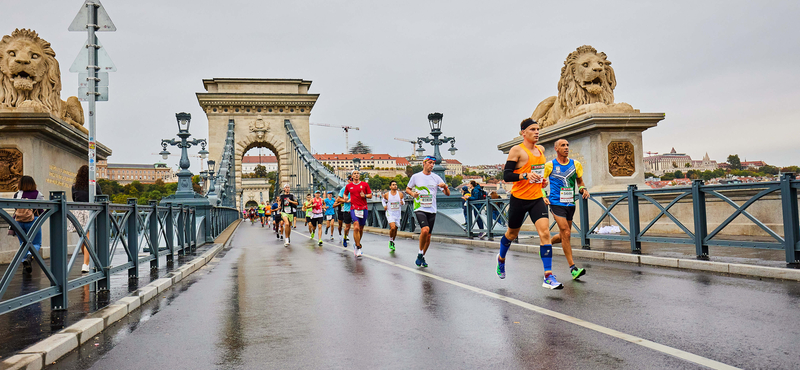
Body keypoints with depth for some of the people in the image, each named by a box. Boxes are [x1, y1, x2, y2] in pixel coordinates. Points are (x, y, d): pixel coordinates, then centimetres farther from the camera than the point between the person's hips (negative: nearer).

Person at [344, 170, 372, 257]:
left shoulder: (365, 184, 5)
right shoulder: (348, 186, 8)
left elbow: (370, 195, 7)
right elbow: (345, 194, 26)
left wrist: (364, 195, -12)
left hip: (363, 208, 1)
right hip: (353, 209, -1)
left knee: (361, 228, 10)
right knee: (356, 227, -18)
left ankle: (357, 241, 37)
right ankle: (358, 248, -13)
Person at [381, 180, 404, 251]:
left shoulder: (400, 194, -2)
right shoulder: (386, 194, -5)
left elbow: (402, 202, 11)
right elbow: (383, 199, 15)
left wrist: (402, 203, -12)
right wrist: (384, 205, -3)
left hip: (397, 214, 3)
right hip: (390, 213, -3)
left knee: (395, 229, 10)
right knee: (393, 227, -22)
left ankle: (393, 242, 32)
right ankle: (390, 240, 3)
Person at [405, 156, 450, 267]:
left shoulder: (436, 177, 7)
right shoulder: (416, 177, 3)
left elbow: (448, 194, 7)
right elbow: (407, 189, 16)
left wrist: (445, 186, -15)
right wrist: (412, 193, -7)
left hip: (432, 210, 3)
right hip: (419, 209, -3)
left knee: (428, 236, 5)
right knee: (425, 230, -25)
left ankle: (422, 257, 24)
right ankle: (420, 253, -5)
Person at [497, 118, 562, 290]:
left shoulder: (541, 150, 10)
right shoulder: (517, 150, -10)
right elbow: (506, 175, -16)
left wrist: (543, 179, 9)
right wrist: (526, 176, -30)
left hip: (537, 199, 4)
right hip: (519, 199, -4)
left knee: (545, 232, -13)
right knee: (512, 234, 14)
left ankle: (548, 277, -13)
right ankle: (501, 258, 45)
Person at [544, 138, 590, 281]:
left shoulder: (575, 164, 7)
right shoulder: (549, 165, -4)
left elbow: (580, 182, 17)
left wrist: (583, 190, -4)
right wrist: (543, 196, -10)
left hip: (570, 204, 5)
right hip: (556, 203, -5)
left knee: (564, 236, 12)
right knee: (566, 233, -14)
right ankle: (573, 268, -11)